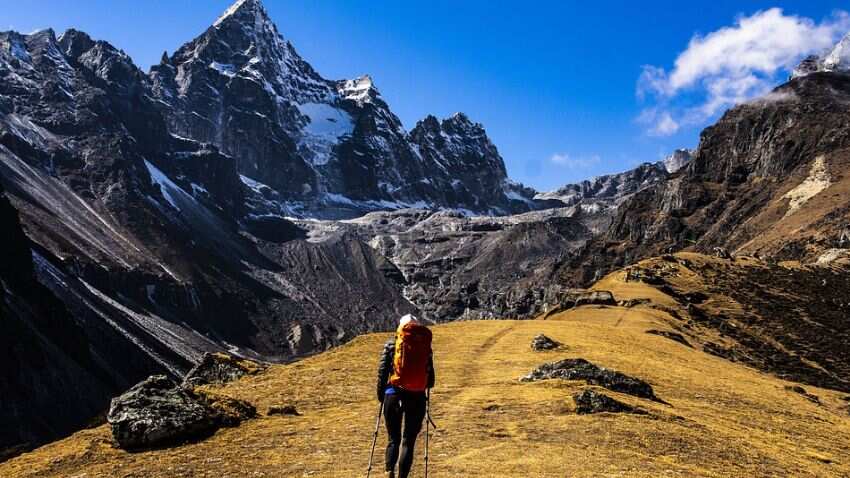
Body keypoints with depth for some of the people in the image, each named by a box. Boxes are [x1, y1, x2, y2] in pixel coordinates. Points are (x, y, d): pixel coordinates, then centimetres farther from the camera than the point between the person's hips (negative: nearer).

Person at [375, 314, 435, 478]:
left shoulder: (391, 344, 4)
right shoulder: (425, 346, 6)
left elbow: (382, 371, -2)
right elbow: (430, 380, 6)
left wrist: (381, 394, 8)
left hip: (394, 395, 0)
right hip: (417, 398, 0)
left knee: (393, 439, 14)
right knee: (408, 441, 10)